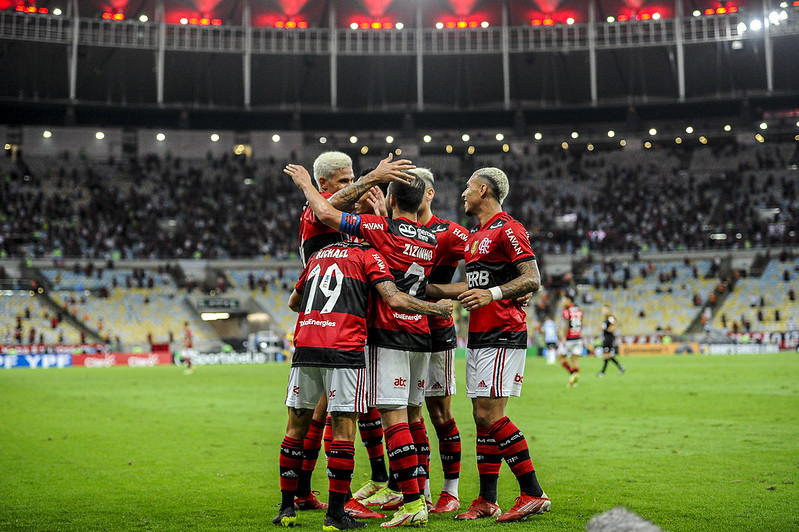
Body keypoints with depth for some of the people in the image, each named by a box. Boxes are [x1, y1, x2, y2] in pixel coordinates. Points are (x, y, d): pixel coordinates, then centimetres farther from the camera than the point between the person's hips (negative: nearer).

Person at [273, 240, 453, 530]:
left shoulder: (318, 255, 24)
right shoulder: (369, 256, 7)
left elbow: (293, 302, 34)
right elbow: (394, 300, -6)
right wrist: (437, 308, 6)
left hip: (304, 349, 5)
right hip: (344, 350, -5)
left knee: (296, 429, 13)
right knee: (343, 433, 1)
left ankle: (286, 508, 17)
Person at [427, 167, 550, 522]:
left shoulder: (508, 230, -9)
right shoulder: (473, 237, 21)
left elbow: (533, 280, -16)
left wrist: (493, 293, -26)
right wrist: (424, 289, 25)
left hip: (503, 336, -9)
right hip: (478, 337, 9)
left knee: (490, 415, -14)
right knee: (482, 417, 7)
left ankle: (533, 493, -7)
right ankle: (487, 501, 12)